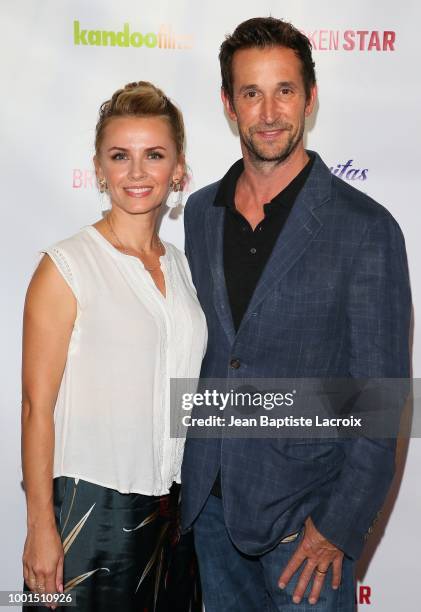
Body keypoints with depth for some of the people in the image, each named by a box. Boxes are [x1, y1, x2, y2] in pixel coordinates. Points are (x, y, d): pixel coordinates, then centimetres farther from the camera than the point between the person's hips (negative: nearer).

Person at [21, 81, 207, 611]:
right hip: (92, 504, -5)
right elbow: (38, 407, -11)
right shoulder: (67, 266, -11)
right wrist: (41, 528, -12)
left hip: (173, 507, 6)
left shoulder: (181, 267, 6)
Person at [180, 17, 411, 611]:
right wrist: (177, 474, 8)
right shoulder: (200, 212, 4)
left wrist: (339, 524, -13)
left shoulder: (366, 229, -13)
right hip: (208, 496, 5)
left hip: (304, 511, -4)